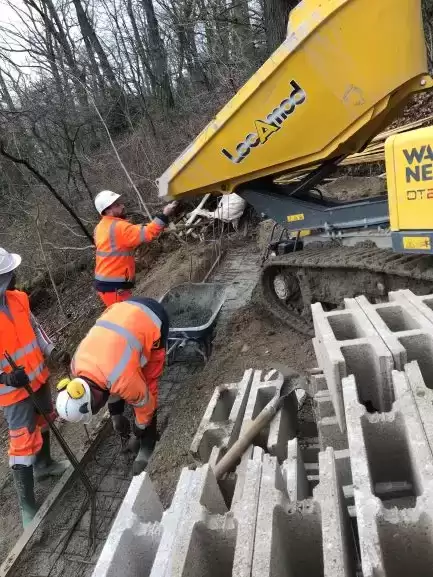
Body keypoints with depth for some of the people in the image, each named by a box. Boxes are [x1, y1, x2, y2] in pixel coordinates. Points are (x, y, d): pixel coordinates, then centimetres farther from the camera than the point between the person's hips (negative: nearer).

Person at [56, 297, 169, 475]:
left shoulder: (123, 380, -32)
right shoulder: (77, 367, -11)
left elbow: (143, 401, -11)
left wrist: (141, 429, 9)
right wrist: (116, 414, 19)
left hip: (153, 318, -6)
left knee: (147, 384, -5)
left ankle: (148, 442, 12)